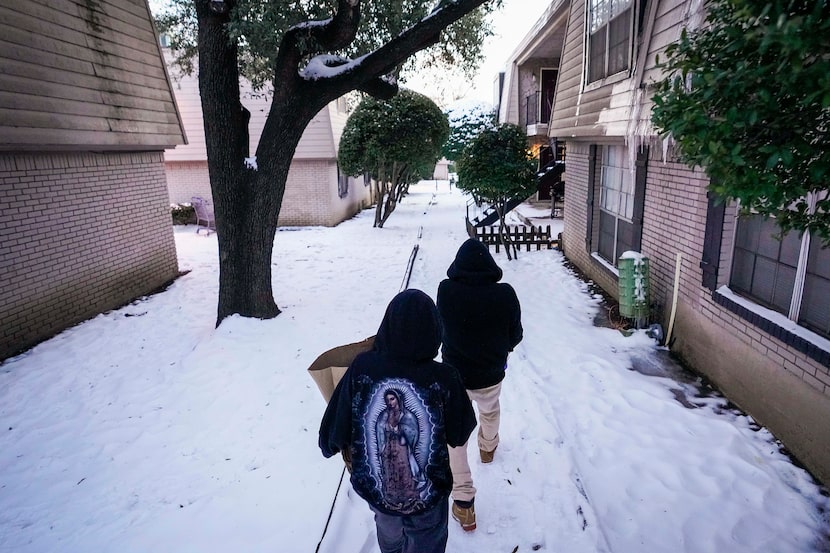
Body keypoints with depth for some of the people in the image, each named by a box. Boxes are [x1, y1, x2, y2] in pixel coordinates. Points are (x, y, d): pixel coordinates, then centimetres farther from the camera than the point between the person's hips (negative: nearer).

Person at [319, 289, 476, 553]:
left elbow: (335, 430, -13)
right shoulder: (445, 379, -27)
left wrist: (329, 445, 10)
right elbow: (459, 435, -11)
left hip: (372, 488, 3)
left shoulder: (360, 368, -23)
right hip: (427, 496, -2)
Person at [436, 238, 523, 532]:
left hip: (454, 375, -1)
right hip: (491, 374, 1)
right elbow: (515, 335, -6)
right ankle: (488, 447, 61)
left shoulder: (446, 291, -19)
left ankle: (464, 502, 18)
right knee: (490, 411, 34)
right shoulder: (505, 293, -20)